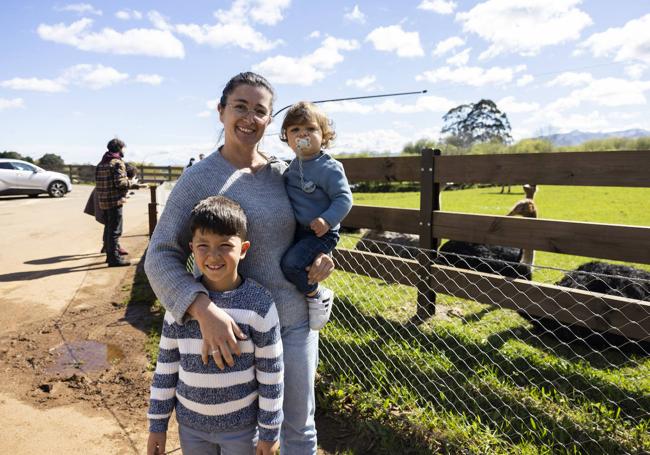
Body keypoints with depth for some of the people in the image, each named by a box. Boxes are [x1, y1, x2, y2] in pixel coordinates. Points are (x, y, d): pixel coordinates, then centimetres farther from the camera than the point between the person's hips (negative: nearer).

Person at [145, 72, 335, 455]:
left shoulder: (283, 172, 1)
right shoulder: (198, 179, -12)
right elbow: (160, 257, -16)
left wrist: (321, 256, -6)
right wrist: (205, 310, -32)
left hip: (296, 319, 4)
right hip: (235, 325, -3)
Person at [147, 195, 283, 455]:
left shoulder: (259, 304, -18)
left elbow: (271, 374, -11)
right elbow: (166, 365, 0)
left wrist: (270, 432, -5)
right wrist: (157, 423, 4)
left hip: (241, 426, -2)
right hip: (190, 423, 3)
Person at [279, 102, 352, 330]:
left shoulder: (329, 168, -16)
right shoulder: (293, 165, 7)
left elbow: (344, 198, -18)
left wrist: (327, 220, -31)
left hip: (320, 234, -8)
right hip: (296, 230, 9)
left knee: (291, 263, -25)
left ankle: (318, 296, 1)